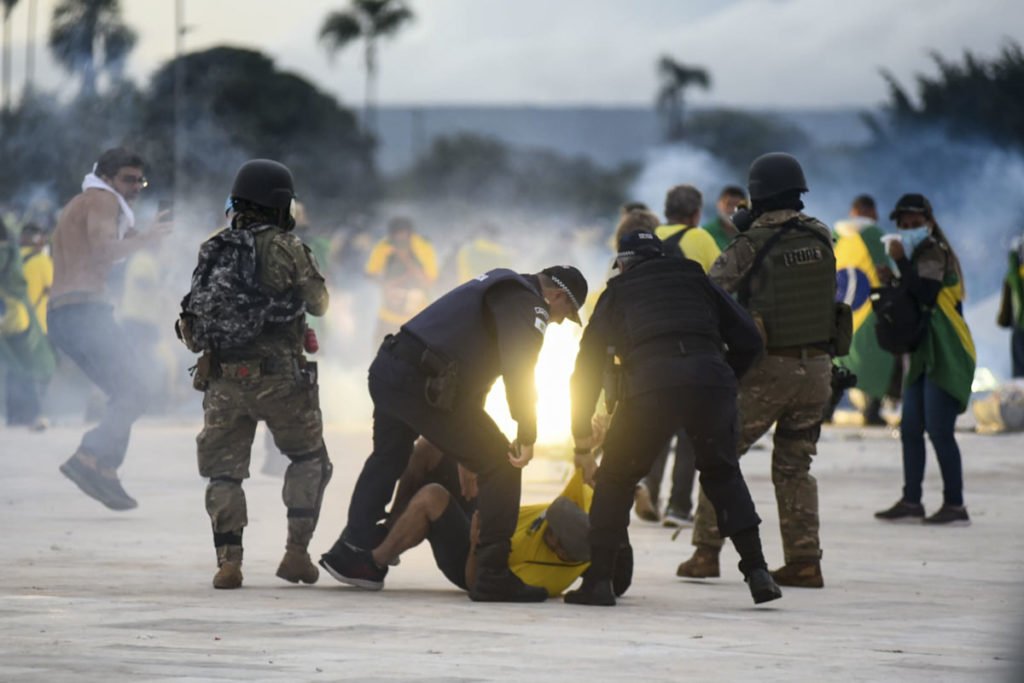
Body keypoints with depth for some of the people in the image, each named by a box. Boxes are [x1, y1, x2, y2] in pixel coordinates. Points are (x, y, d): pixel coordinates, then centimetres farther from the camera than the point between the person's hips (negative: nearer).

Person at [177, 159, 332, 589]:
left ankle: (228, 561, -4)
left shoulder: (213, 251, 10)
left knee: (224, 470, 10)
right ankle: (296, 553, 4)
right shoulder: (283, 247, -6)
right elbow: (318, 304, 7)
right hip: (277, 375, -4)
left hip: (222, 378, 4)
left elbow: (192, 328, 10)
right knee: (309, 460, 14)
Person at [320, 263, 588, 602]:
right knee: (500, 466, -5)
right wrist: (527, 436, -21)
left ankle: (351, 553, 42)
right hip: (422, 385, -10)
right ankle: (493, 577, -7)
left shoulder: (502, 286, 25)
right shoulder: (527, 304, -6)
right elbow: (519, 367, -21)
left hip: (387, 369, 10)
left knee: (387, 460, 32)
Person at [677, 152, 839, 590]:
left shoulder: (751, 245, -11)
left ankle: (706, 552, 5)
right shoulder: (821, 237, 2)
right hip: (816, 368, 4)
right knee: (794, 466, 14)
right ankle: (804, 561, 7)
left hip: (767, 368, -4)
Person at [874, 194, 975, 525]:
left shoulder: (934, 253, -9)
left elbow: (925, 294, -23)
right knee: (910, 429, 10)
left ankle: (955, 506, -10)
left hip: (944, 357, -10)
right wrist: (893, 284, 4)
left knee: (939, 430, -12)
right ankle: (911, 502, 16)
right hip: (922, 355, 10)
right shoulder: (918, 256, 19)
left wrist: (900, 262, -20)